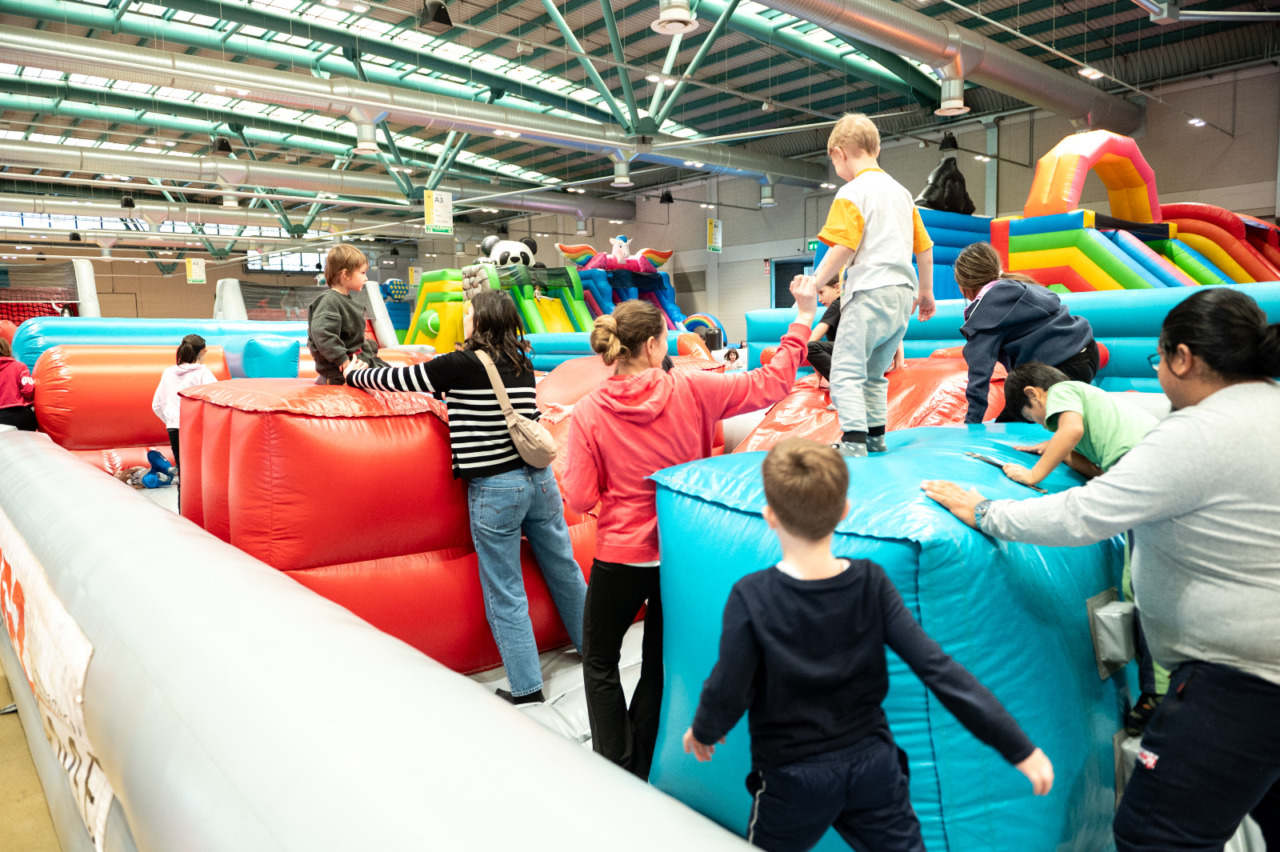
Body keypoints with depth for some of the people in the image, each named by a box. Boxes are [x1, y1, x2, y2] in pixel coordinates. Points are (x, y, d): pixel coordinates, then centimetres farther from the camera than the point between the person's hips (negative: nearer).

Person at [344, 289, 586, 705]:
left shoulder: (462, 365, -10)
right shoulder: (522, 363, 7)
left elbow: (401, 378, 2)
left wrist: (355, 374, 19)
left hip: (494, 489, -6)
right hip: (539, 478, 6)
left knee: (505, 594, 6)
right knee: (564, 569, 20)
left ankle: (526, 687, 14)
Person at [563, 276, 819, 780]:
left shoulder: (589, 413, -12)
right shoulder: (691, 390, -12)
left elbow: (580, 499, -12)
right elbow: (771, 385, -6)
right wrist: (802, 320, 2)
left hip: (621, 557, -2)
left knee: (599, 663, 18)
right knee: (660, 664, 19)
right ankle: (643, 769, 32)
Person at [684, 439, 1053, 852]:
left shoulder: (751, 598, -22)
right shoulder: (871, 582, -14)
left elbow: (728, 691, -15)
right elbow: (938, 670, -15)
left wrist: (703, 731, 7)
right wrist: (1020, 749, -9)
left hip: (793, 778, -2)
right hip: (873, 767, 2)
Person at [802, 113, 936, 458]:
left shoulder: (851, 193, -5)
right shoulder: (901, 191, 20)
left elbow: (843, 248, -16)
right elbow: (924, 248, 22)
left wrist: (815, 282, -10)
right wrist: (926, 292, 30)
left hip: (870, 291, -8)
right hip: (904, 293, 9)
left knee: (846, 371, -9)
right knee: (874, 373, 17)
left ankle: (854, 441, -19)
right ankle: (875, 437, 21)